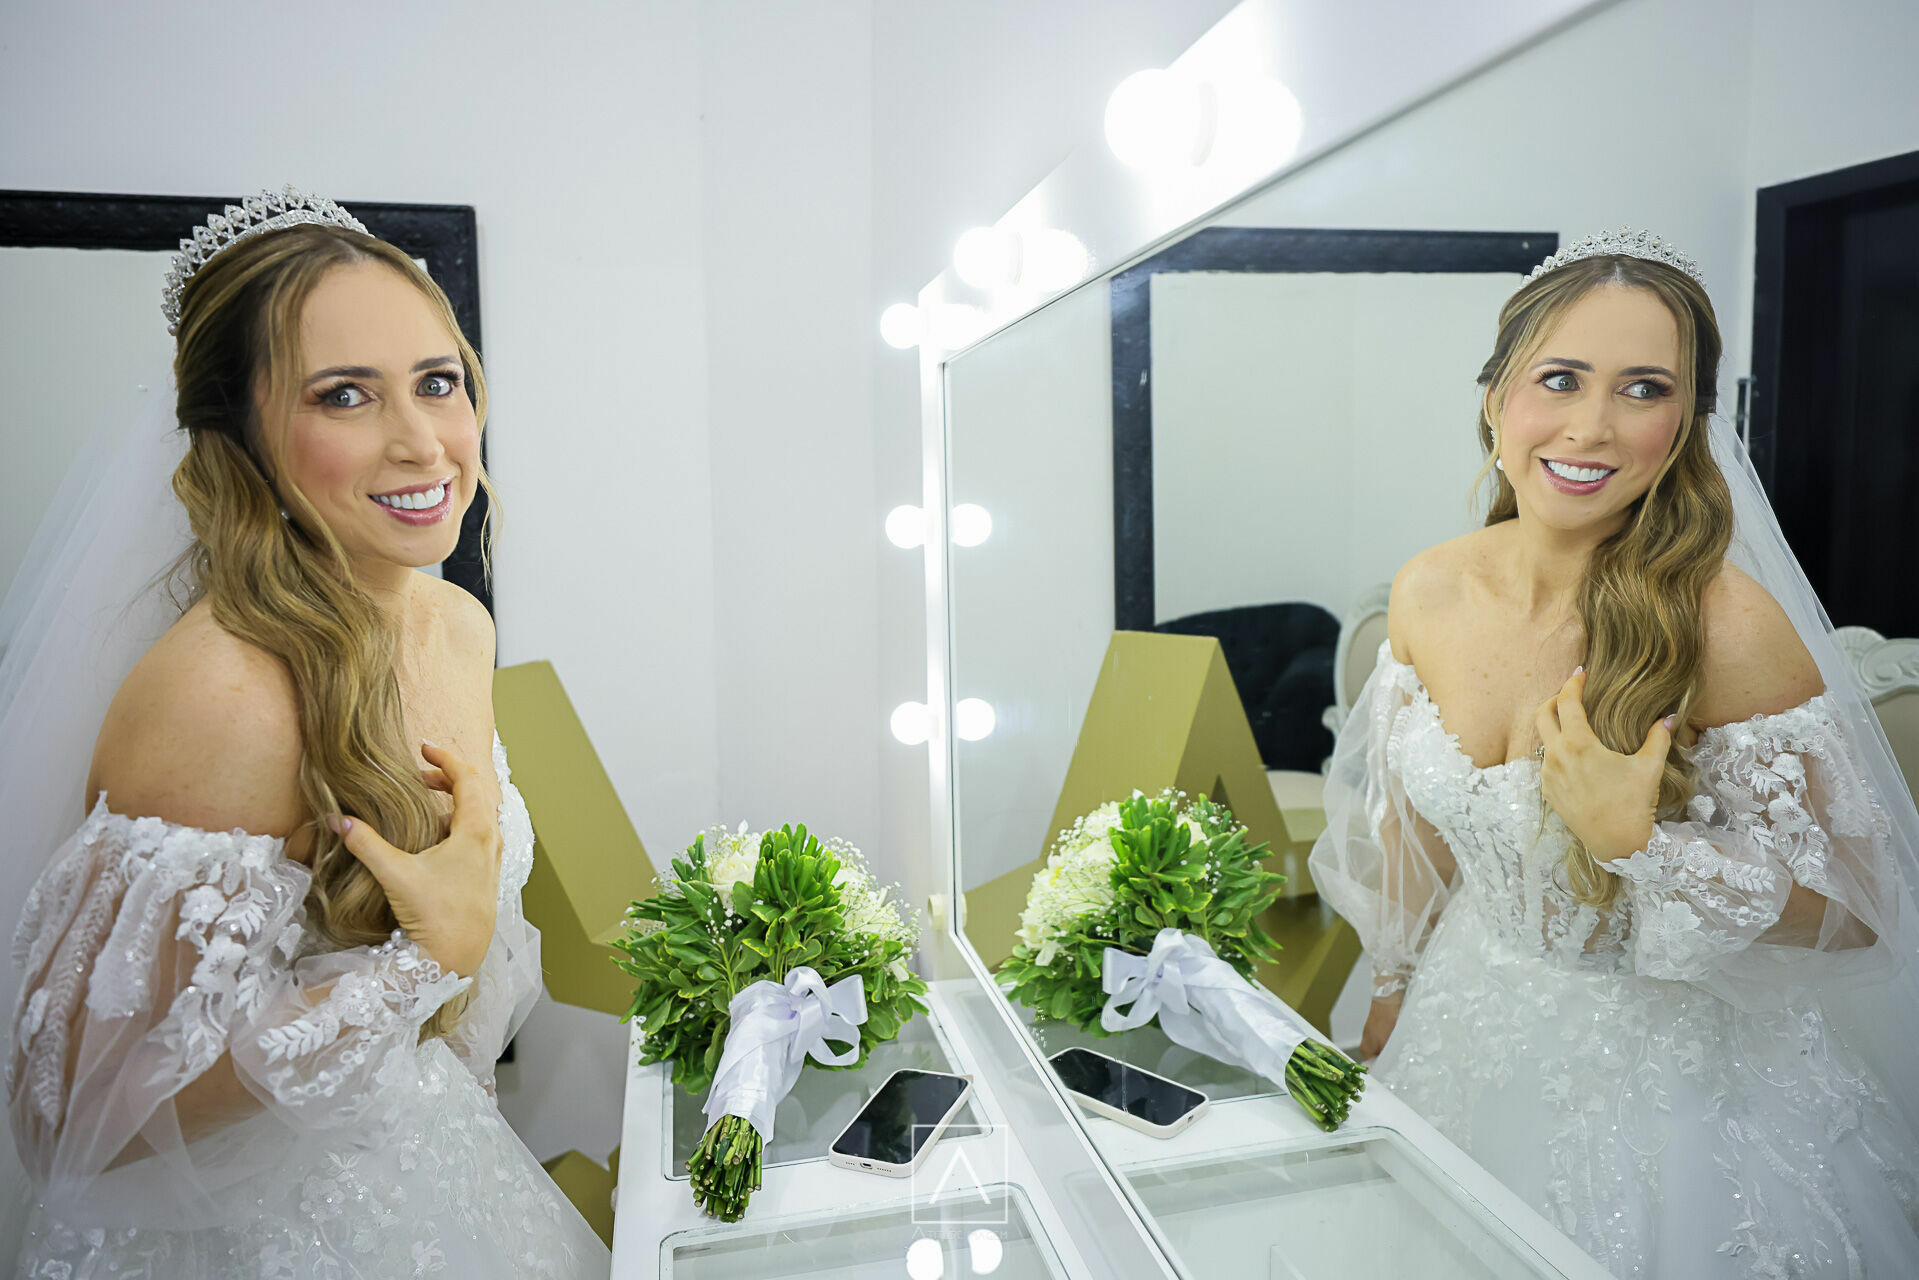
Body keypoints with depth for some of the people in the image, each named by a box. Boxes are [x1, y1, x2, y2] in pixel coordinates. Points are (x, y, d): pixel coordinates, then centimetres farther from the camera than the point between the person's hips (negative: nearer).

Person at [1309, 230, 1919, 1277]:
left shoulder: (1727, 627, -24)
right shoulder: (1426, 593, -10)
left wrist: (1637, 844, -30)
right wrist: (1389, 997, 13)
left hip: (1667, 1064, -4)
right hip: (1470, 1025, 5)